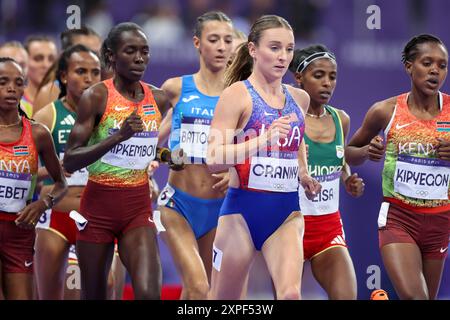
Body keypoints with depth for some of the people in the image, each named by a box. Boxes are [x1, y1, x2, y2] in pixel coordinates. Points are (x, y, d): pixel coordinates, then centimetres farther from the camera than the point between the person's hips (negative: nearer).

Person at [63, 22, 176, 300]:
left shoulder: (159, 99, 4)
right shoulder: (96, 97, -9)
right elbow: (69, 161, -17)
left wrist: (167, 155, 6)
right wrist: (119, 136, -26)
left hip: (139, 207, 2)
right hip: (99, 205, -2)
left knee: (149, 293, -18)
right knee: (94, 296, 7)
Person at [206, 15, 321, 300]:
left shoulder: (299, 99, 9)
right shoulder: (238, 94, -7)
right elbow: (214, 158, -17)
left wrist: (304, 175, 13)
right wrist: (265, 139, -26)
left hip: (287, 212, 4)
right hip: (243, 210, -3)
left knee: (291, 294, -18)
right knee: (223, 301, 8)